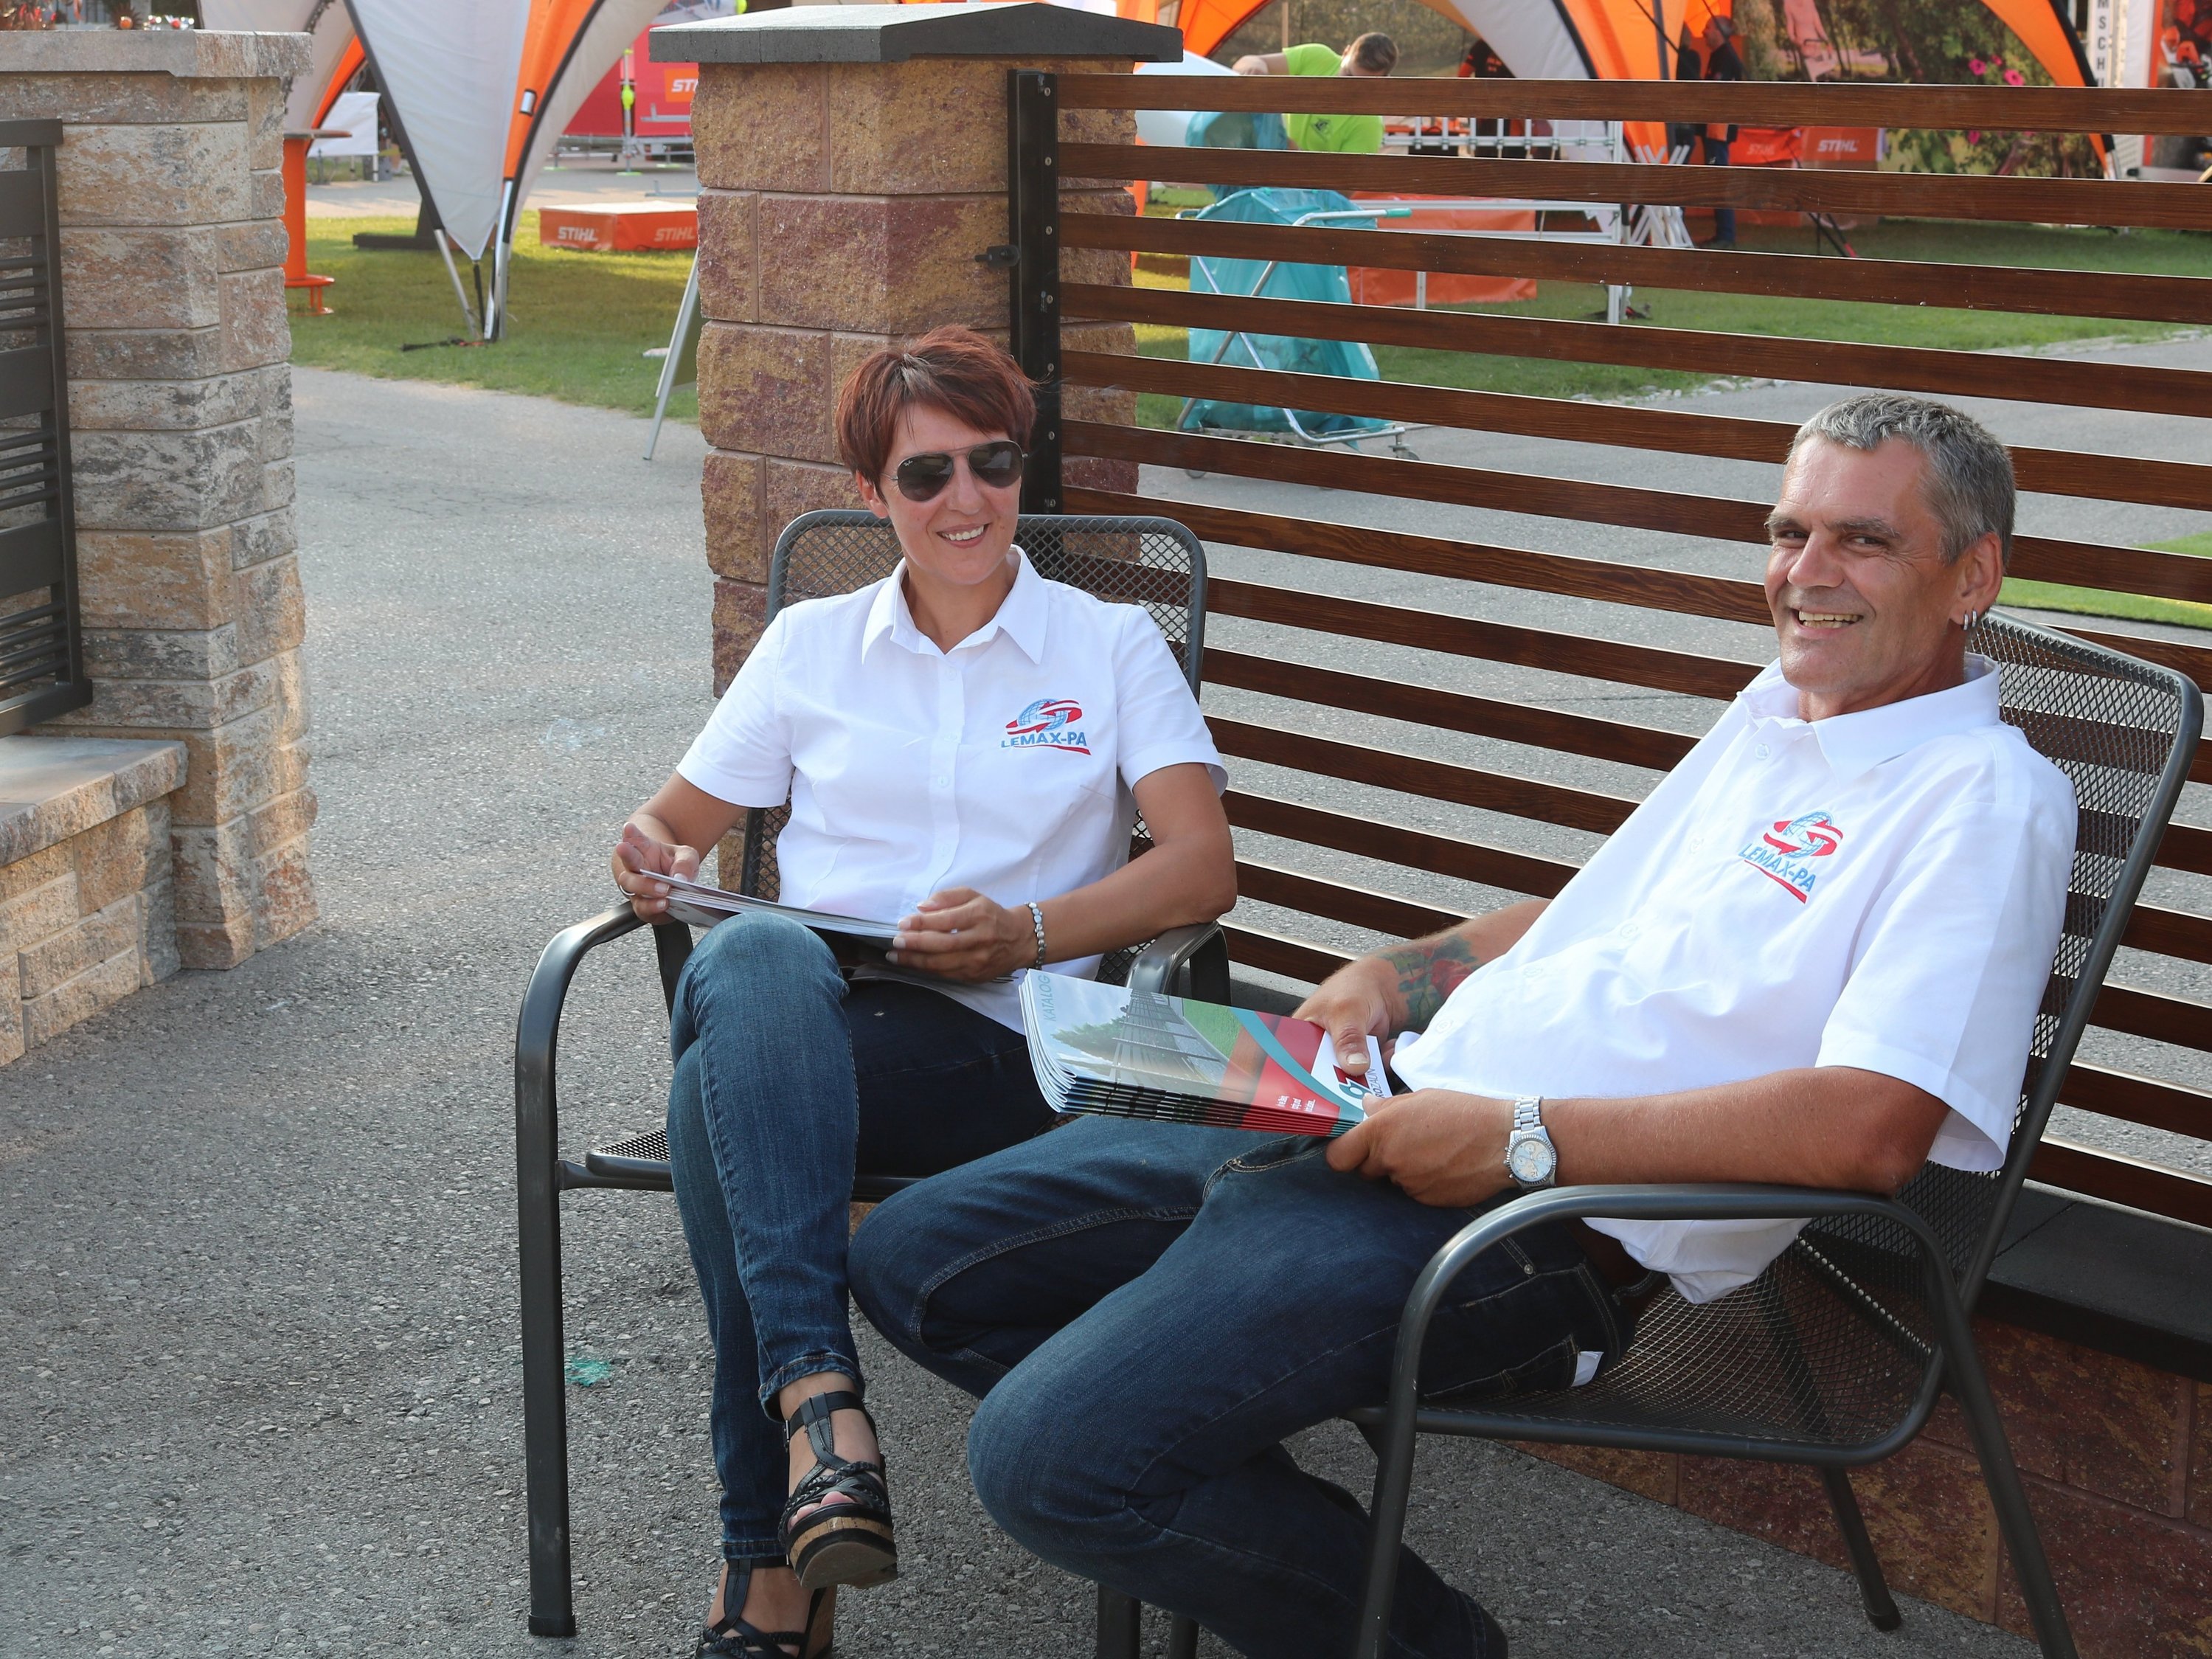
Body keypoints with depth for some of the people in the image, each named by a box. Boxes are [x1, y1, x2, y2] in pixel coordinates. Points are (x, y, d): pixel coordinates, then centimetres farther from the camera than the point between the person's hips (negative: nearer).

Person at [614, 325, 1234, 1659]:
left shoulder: (1111, 647, 15)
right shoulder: (811, 647, 22)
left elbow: (1204, 871, 4)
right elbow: (678, 822, 27)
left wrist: (1027, 931, -13)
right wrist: (652, 857, 1)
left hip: (991, 1048, -2)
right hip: (794, 1016, 2)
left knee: (722, 1090, -36)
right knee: (754, 958, -38)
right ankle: (820, 1393, -47)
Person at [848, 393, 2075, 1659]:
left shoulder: (1987, 799, -9)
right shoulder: (1773, 714, 19)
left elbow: (1871, 1130, -22)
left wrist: (1519, 1136, -21)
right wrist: (1393, 977, 11)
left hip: (1548, 1221, -10)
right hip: (1394, 1113, 10)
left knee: (1047, 1456, -23)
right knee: (911, 1261, 7)